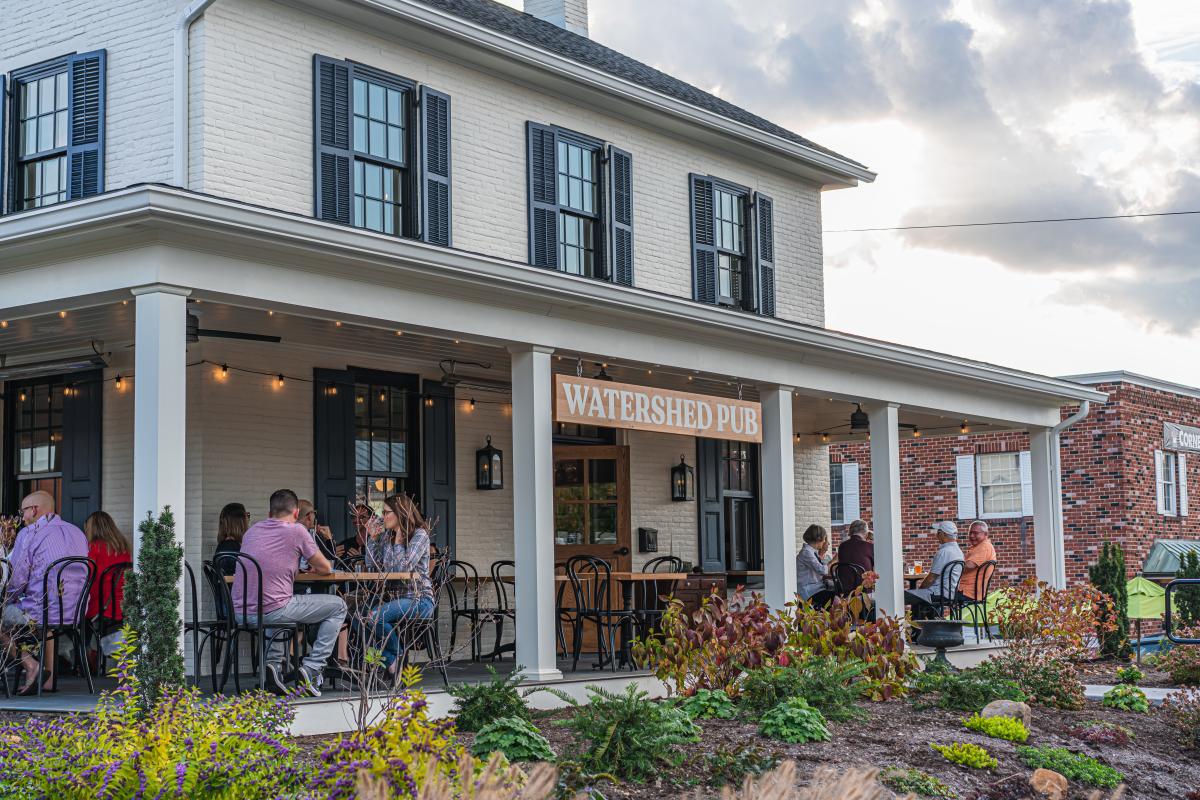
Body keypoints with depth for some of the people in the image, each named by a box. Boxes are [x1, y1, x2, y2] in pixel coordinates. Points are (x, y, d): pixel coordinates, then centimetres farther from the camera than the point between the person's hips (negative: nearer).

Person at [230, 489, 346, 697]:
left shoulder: (252, 530, 16)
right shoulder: (296, 530, -1)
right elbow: (326, 568, 8)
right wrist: (312, 567, 30)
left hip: (240, 612, 7)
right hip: (272, 611, -6)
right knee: (338, 606, 11)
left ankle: (272, 664, 22)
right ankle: (311, 669, 3)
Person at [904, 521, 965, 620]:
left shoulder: (944, 552, -19)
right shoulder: (958, 551, 13)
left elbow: (931, 578, -18)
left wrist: (920, 588, 0)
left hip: (938, 595, -11)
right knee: (914, 595, 31)